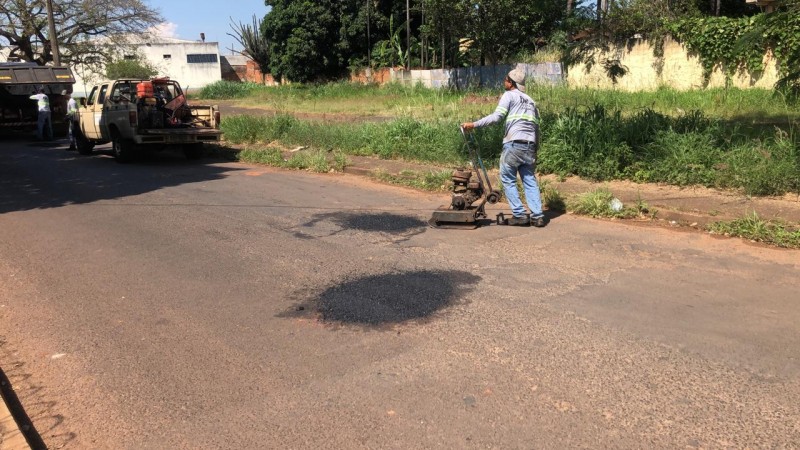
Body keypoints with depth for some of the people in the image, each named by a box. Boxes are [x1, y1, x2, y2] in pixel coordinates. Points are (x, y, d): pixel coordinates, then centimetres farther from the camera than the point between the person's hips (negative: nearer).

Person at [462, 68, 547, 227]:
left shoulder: (509, 95, 4)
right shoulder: (530, 101, 24)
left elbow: (496, 116, -11)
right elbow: (536, 127, 21)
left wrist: (474, 124, -11)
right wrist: (535, 150, 23)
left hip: (513, 144, -6)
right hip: (530, 146, 6)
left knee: (508, 180, 4)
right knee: (530, 181, 10)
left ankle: (519, 215, 1)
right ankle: (537, 216, 4)